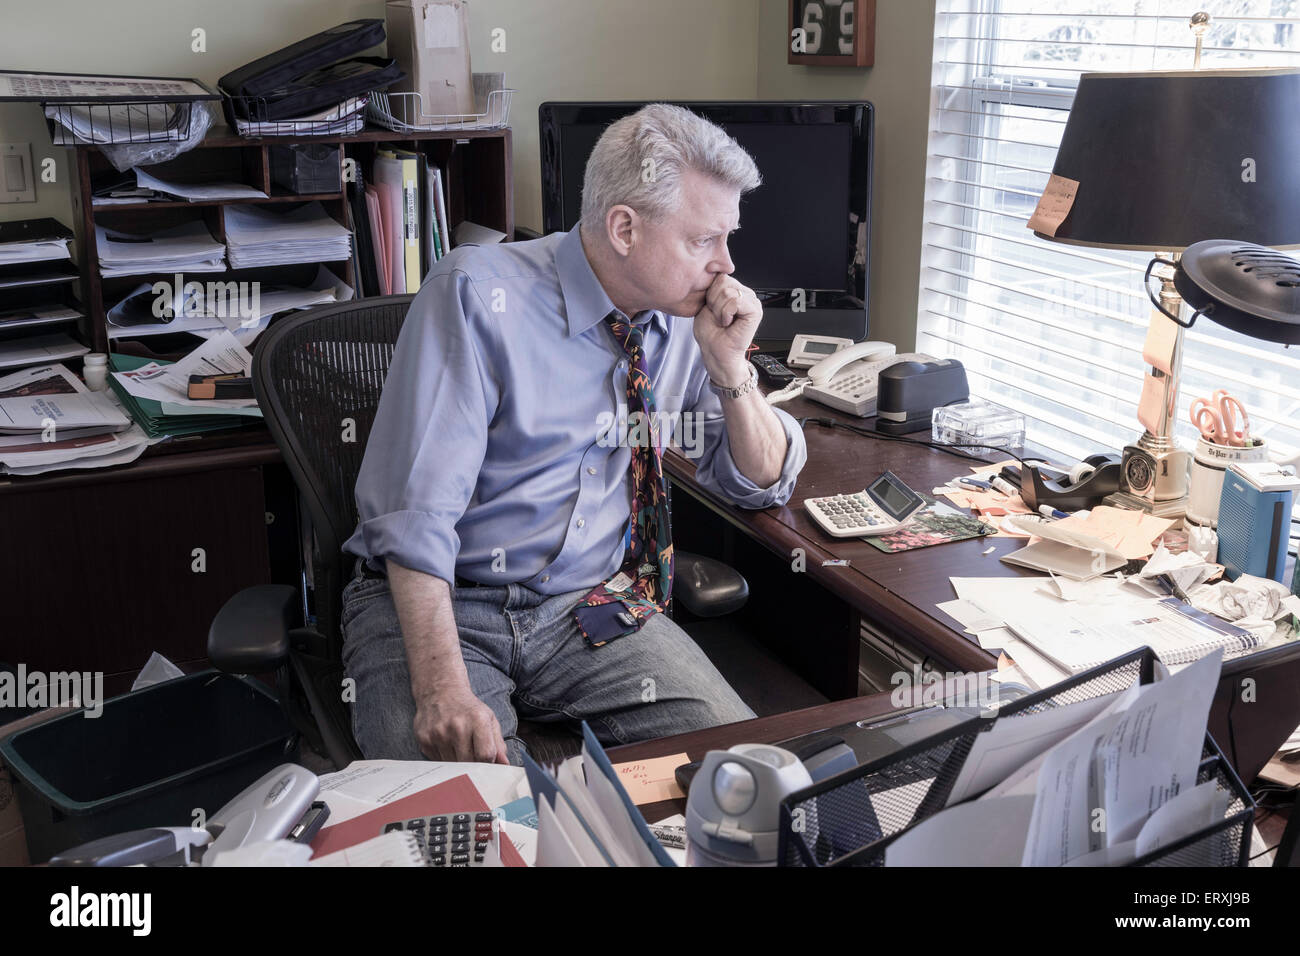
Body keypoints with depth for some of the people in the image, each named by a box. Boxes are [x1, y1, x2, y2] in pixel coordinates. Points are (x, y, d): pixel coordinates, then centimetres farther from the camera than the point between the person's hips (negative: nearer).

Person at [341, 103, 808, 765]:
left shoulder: (683, 319, 4)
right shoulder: (476, 294, -13)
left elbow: (764, 484, 11)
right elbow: (416, 509, -19)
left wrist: (729, 366, -8)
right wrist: (442, 688, -32)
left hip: (592, 610, 5)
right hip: (445, 605, -4)